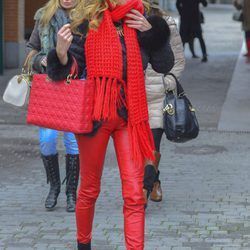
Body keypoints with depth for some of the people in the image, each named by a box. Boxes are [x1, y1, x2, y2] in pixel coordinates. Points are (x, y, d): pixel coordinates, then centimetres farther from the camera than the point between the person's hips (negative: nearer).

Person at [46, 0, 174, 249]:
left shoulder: (138, 22, 1)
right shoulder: (87, 23, -7)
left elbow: (165, 66, 3)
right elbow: (70, 70, -4)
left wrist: (151, 31, -9)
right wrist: (61, 53, -26)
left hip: (130, 116, 2)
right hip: (95, 114, -2)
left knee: (134, 195, -4)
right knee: (89, 190, 13)